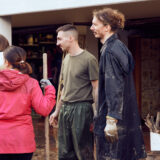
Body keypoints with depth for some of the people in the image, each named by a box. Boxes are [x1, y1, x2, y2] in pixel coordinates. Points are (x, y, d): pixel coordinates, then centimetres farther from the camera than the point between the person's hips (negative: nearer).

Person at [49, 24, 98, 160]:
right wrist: (57, 110, 23)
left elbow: (96, 89, -9)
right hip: (65, 109, 7)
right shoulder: (66, 59, 15)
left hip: (82, 109, -7)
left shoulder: (89, 59, -8)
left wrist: (96, 116, -14)